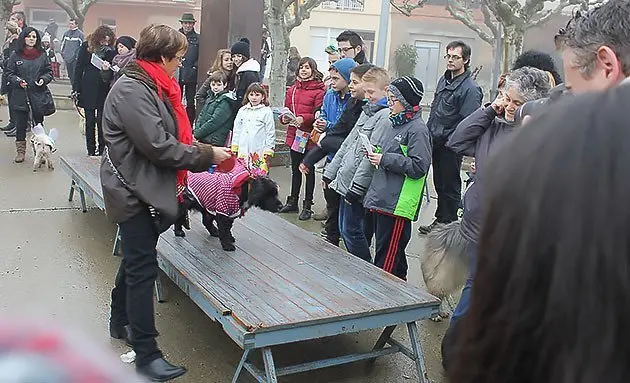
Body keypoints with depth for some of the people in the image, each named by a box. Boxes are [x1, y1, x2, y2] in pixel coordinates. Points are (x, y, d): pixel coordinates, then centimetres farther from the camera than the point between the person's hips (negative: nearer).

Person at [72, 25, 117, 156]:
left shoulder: (111, 51, -3)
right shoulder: (86, 46, -1)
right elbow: (78, 67, 2)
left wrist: (107, 69, -24)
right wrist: (76, 88, -2)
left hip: (104, 92, -1)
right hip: (88, 90, 1)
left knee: (101, 121, 0)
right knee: (90, 121, 7)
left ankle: (102, 149, 10)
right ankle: (91, 150, 16)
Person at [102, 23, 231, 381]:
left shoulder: (153, 87, 10)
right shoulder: (131, 90, -20)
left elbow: (172, 136, 14)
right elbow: (159, 146, -25)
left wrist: (205, 150, 1)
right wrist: (208, 154, -17)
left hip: (146, 189, 10)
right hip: (133, 191, -10)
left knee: (136, 258, 22)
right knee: (144, 268, -5)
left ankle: (121, 322, 41)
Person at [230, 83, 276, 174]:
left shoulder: (267, 111, -1)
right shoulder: (242, 111, 12)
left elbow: (270, 133, -2)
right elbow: (236, 130, 16)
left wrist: (269, 151, -5)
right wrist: (234, 148, 13)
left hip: (260, 152, -4)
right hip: (243, 152, 4)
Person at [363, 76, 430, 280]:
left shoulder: (418, 129, -12)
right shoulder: (395, 124, 16)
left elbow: (418, 166, -20)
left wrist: (384, 159, -17)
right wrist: (375, 153, 9)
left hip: (398, 202, -9)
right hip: (382, 198, 10)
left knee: (387, 257, -4)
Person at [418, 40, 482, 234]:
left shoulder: (470, 88, -15)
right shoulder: (444, 80, 11)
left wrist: (446, 137, -20)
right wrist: (429, 132, 14)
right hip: (436, 142, 8)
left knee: (449, 185, 4)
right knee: (439, 183, 17)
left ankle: (448, 222, 18)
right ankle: (440, 220, 30)